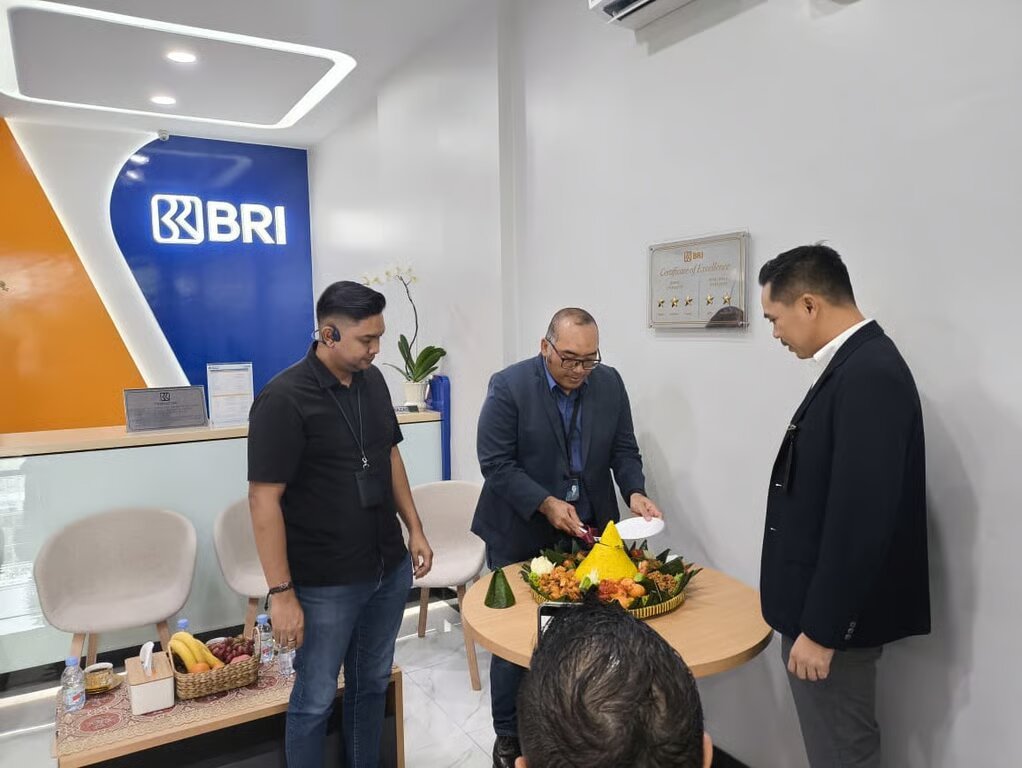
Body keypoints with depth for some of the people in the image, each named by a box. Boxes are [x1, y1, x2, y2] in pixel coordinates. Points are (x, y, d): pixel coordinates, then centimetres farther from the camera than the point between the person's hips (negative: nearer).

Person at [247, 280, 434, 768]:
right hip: (325, 583, -6)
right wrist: (281, 593, -17)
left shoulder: (372, 381, 2)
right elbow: (264, 499, -17)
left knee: (372, 684, 21)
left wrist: (415, 529, 10)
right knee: (316, 699, 12)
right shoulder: (284, 399, -18)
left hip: (390, 570, 6)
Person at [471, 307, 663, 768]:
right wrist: (546, 504, -25)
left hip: (589, 532, 3)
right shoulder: (509, 386, -14)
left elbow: (623, 451, 4)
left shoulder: (610, 384, -1)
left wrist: (635, 492, -14)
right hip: (521, 536, -3)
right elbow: (496, 463, -16)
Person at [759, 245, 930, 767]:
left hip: (833, 617, -9)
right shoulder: (858, 366, 7)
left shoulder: (870, 375, -23)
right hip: (823, 607, 9)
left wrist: (820, 629, -19)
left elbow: (861, 518, -27)